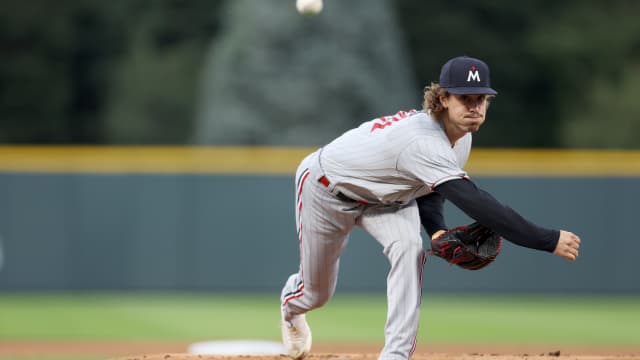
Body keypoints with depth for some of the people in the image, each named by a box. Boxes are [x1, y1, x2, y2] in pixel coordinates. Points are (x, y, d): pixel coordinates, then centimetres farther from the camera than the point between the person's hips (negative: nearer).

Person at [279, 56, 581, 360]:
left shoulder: (461, 137, -16)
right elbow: (476, 204, -52)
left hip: (386, 195, 6)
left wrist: (437, 228, -19)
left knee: (409, 248, -25)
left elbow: (428, 183, 3)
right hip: (327, 186, -6)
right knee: (317, 292, 11)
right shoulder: (424, 141, -45)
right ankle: (291, 305, 51)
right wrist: (550, 240, -54)